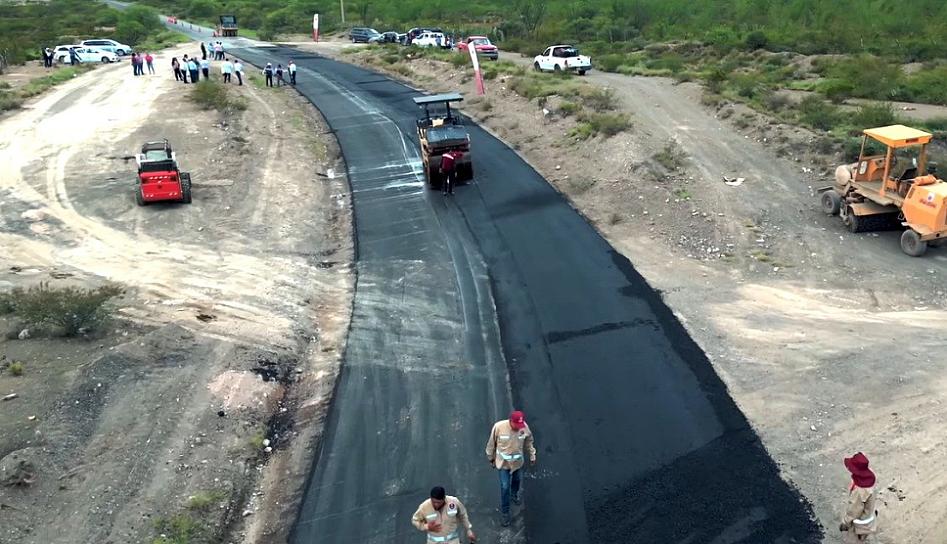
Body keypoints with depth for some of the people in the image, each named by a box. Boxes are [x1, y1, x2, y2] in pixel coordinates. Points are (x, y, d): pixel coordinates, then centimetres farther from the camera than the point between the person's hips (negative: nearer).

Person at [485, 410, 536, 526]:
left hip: (518, 461, 3)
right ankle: (505, 512, 23)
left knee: (516, 480, 27)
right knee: (505, 487, 3)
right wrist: (490, 458, 0)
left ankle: (514, 494, 60)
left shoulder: (525, 427, -23)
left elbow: (529, 442, -2)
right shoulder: (499, 426, -30)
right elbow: (491, 443, -12)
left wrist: (532, 456, 7)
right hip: (503, 462, -3)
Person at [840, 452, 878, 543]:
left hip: (860, 519, -7)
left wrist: (845, 522, -11)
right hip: (867, 514, 7)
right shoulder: (868, 477, -19)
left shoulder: (860, 491, -43)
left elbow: (854, 510, -27)